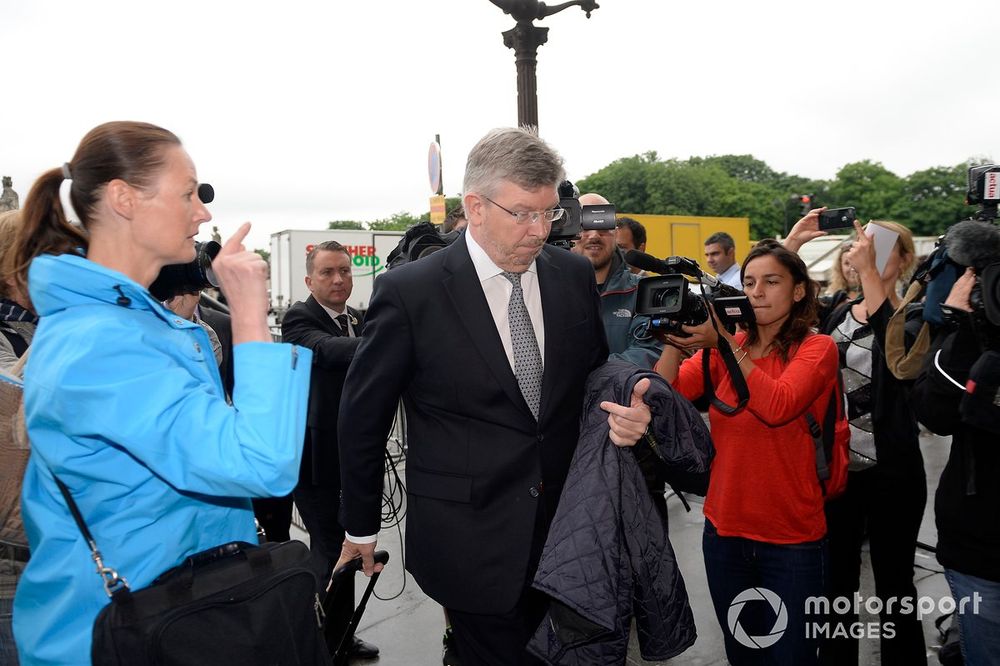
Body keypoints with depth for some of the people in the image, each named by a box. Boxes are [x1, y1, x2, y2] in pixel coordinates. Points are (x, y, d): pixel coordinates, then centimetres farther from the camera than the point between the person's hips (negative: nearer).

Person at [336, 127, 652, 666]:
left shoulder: (575, 276, -1)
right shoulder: (410, 292, -14)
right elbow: (363, 415, -4)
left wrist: (625, 410, -10)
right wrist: (360, 527, 4)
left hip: (566, 524, 5)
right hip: (471, 537, -4)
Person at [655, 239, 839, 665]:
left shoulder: (817, 348, -8)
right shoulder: (724, 348, 3)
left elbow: (778, 407, -27)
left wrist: (723, 344, -32)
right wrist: (675, 340, -24)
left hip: (792, 538, -3)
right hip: (724, 529, 4)